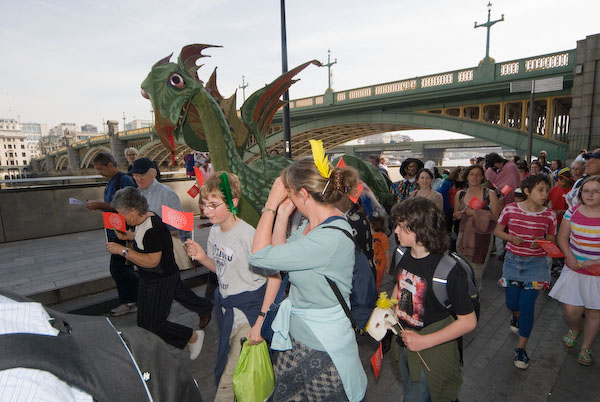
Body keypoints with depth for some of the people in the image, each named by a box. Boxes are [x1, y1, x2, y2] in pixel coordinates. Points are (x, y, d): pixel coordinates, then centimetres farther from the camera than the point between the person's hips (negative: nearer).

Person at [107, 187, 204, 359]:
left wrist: (123, 250, -28)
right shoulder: (146, 219, 2)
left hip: (160, 283, -11)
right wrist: (129, 236, 13)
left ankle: (193, 337, 16)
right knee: (144, 322, 22)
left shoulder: (152, 229, -29)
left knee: (154, 326, 0)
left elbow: (152, 261, -33)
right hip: (149, 280, 11)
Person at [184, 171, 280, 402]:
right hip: (226, 309, 8)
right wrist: (202, 257, -7)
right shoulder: (214, 230, 0)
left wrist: (260, 321, -21)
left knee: (229, 379, 4)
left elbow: (275, 277, -21)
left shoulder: (248, 235, -25)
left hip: (248, 314, -7)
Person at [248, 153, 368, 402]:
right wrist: (282, 213, -3)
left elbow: (260, 256, -28)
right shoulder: (312, 223, -2)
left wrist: (272, 204, -19)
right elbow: (279, 254, 5)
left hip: (323, 346, -8)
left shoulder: (331, 238, -31)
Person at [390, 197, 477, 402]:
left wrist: (425, 341, -23)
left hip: (431, 354, -6)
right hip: (403, 344, 7)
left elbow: (469, 321, -20)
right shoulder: (403, 255, -9)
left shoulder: (448, 269, -27)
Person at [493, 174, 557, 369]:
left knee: (527, 306, -3)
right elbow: (497, 230, 2)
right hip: (513, 260, 1)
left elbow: (552, 240, 4)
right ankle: (516, 315, 50)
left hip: (536, 263, 0)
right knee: (512, 303, 10)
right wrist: (512, 238, -17)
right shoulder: (511, 209, -7)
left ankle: (521, 348, 14)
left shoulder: (549, 215, -5)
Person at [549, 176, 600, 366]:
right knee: (571, 310, 3)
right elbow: (562, 237, 3)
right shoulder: (573, 212, -2)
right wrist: (570, 258, -11)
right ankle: (574, 329, 38)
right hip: (574, 269, 2)